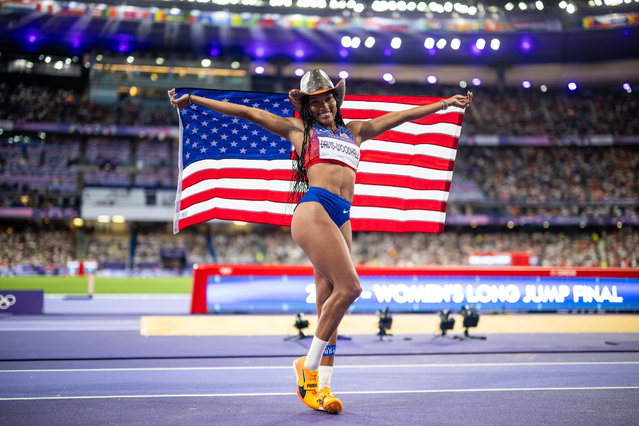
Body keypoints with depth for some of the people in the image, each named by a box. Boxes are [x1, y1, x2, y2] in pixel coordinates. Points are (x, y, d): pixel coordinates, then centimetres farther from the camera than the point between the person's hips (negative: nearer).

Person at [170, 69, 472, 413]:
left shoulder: (355, 131, 30)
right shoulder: (299, 129, 18)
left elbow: (401, 116, 34)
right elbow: (248, 113, 16)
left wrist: (444, 103, 39)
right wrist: (194, 100, 15)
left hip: (343, 220, 5)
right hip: (313, 210, -5)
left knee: (329, 308, 0)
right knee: (349, 287, -19)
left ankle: (321, 388, 1)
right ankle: (309, 365, -7)